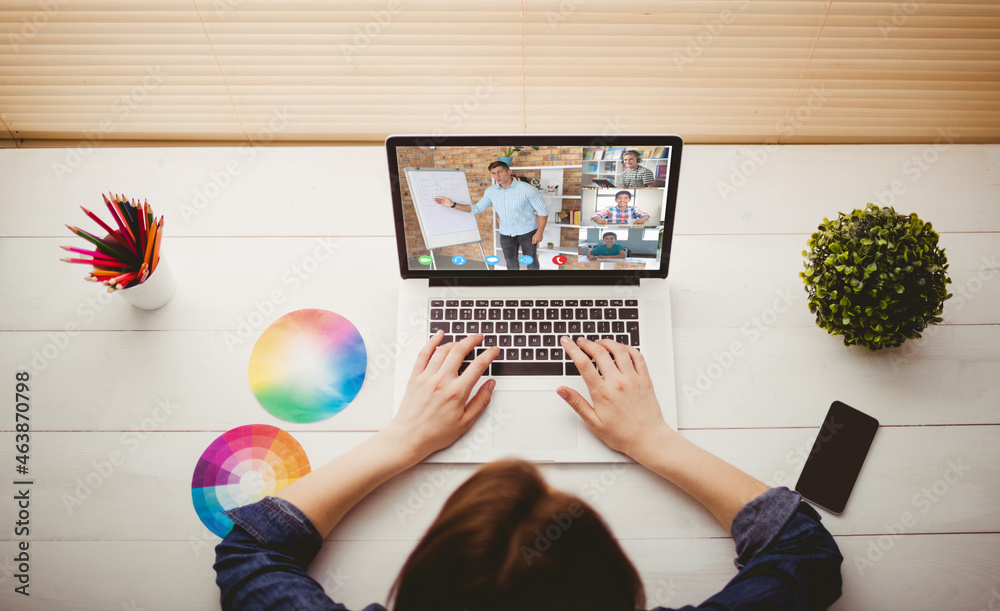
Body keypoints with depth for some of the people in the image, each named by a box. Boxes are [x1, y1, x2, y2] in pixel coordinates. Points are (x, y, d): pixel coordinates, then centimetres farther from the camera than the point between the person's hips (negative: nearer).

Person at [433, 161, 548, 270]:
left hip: (527, 232, -4)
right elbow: (477, 209, 6)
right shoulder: (491, 191, -3)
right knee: (511, 262, 15)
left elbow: (543, 211, -12)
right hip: (506, 233, 4)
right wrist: (453, 205, -2)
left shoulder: (527, 189, -18)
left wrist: (539, 232, -17)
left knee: (531, 261, 7)